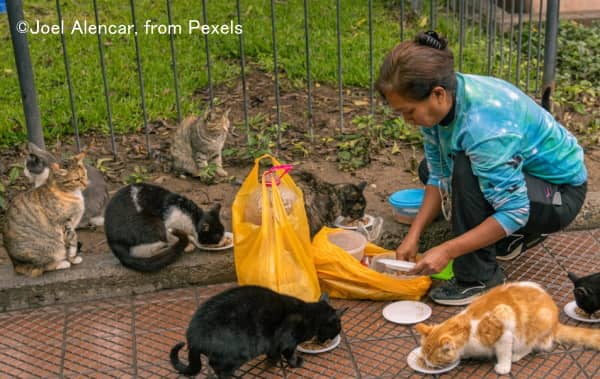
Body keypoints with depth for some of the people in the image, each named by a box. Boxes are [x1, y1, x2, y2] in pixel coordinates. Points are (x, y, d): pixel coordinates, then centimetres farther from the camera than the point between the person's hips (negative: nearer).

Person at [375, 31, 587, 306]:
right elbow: (438, 176, -3)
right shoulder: (440, 102, -12)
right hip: (518, 171, 9)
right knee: (428, 169, 16)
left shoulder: (485, 126, -37)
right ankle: (518, 236, 20)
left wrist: (446, 251, -32)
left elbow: (514, 212, -33)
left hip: (562, 193, -9)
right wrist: (414, 234, -10)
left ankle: (479, 277, -14)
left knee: (466, 173, -33)